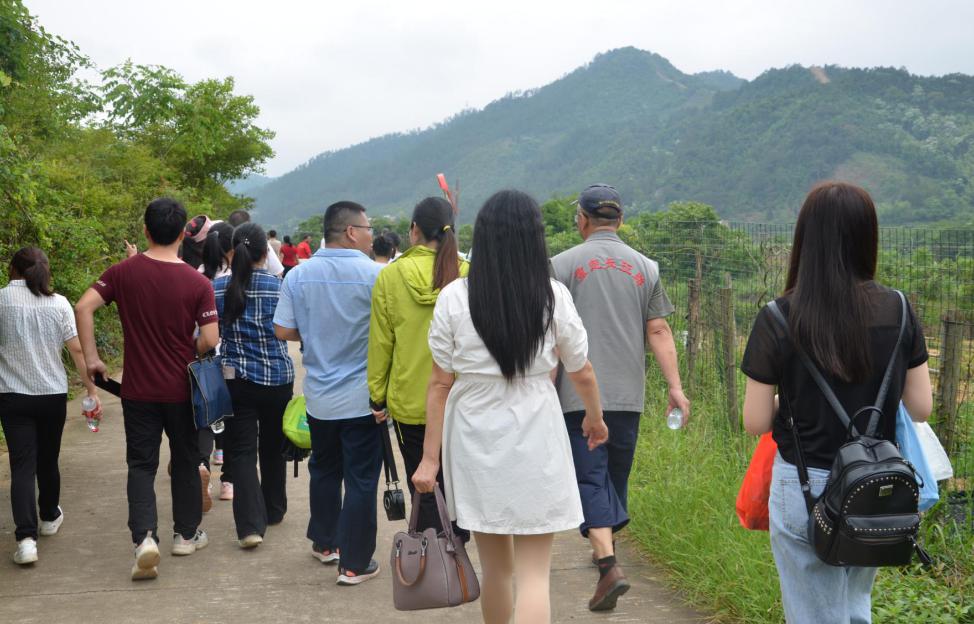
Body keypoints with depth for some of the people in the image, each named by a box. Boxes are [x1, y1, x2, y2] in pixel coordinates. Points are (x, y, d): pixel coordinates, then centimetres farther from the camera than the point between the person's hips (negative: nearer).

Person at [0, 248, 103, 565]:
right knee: (48, 460, 19)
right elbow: (77, 350, -4)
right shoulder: (58, 303, -2)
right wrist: (92, 391, -1)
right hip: (53, 394, 2)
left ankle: (26, 537, -16)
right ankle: (49, 517, 39)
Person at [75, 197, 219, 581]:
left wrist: (91, 358, -4)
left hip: (138, 390, 1)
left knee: (142, 465, 8)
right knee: (185, 462, 16)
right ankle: (186, 534, 28)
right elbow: (210, 341, -14)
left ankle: (145, 537, -9)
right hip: (182, 390, -1)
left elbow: (83, 307, -12)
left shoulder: (124, 272, -6)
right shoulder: (197, 283, -11)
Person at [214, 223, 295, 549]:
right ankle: (273, 511, 34)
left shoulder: (218, 287, -5)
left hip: (236, 378, 0)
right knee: (273, 446, 18)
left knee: (242, 451, 1)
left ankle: (251, 525, -12)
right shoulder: (279, 286, -7)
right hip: (278, 377, 1)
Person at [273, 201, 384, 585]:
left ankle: (325, 544, 36)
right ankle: (355, 564, 9)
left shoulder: (298, 275, -3)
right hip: (362, 397, -4)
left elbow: (283, 330, 0)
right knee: (361, 479, 4)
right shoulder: (374, 275, -15)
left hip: (319, 396, 5)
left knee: (324, 470, 22)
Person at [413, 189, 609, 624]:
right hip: (535, 439, -2)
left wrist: (430, 457, 2)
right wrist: (595, 417, 24)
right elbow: (582, 374, 4)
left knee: (494, 567, 19)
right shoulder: (553, 297, -6)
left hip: (475, 441, 2)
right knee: (533, 573, 2)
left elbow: (440, 384, -4)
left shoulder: (454, 298, -6)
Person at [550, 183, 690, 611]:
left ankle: (609, 564, -18)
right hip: (628, 394, 4)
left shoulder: (563, 264, -2)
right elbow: (659, 331, 1)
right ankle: (606, 547, 32)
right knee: (617, 475, 17)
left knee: (590, 477, -4)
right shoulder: (645, 267, 6)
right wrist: (676, 387, 1)